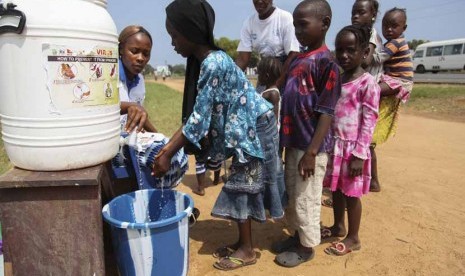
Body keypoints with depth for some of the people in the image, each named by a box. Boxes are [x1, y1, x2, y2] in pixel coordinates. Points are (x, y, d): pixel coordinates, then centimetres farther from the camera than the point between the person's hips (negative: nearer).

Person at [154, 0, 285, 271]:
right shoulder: (205, 61, 4)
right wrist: (169, 145, 3)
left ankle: (247, 250, 17)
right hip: (243, 129, 9)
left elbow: (199, 118, -24)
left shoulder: (214, 63, -25)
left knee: (241, 184, 0)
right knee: (241, 184, 14)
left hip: (256, 127, -9)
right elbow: (202, 114, 6)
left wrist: (168, 154, -20)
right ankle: (243, 242, 30)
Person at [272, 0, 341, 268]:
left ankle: (307, 246, 27)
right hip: (294, 143, 8)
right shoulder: (298, 60, 10)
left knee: (306, 199, 7)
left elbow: (326, 112, -18)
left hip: (310, 147, -8)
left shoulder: (326, 61, -15)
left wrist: (312, 152, -21)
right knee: (292, 196, 20)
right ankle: (298, 235, 39)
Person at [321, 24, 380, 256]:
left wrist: (359, 155, -16)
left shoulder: (368, 83, -12)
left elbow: (369, 122, -14)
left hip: (352, 148, -6)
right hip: (334, 145, 6)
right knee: (336, 189, 18)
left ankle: (353, 238, 24)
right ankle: (338, 227, 37)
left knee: (351, 193, 6)